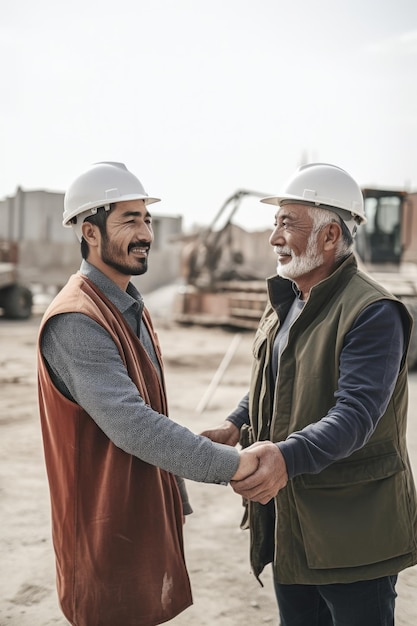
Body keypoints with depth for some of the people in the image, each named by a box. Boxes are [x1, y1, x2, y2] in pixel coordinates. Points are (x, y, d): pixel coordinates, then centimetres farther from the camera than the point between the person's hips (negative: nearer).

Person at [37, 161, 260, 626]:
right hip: (107, 529, -9)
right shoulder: (77, 321, -23)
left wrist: (177, 500, 14)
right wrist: (230, 464, -32)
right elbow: (130, 425, -31)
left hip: (146, 515, 9)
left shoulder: (129, 307, 9)